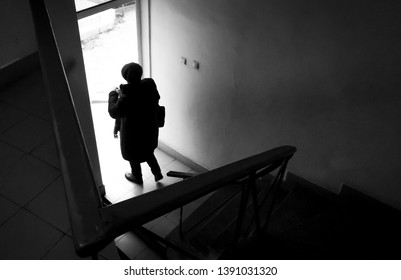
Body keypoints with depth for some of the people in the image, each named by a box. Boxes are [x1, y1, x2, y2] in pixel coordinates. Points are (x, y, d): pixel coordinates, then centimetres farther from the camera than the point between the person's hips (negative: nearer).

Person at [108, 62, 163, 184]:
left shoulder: (126, 97, -33)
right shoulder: (150, 86, -16)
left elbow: (113, 112, -21)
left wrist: (113, 94, -7)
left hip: (133, 133, -5)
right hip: (150, 128, 5)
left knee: (133, 156, 23)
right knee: (147, 151, 32)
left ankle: (137, 177, 46)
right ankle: (157, 173, 41)